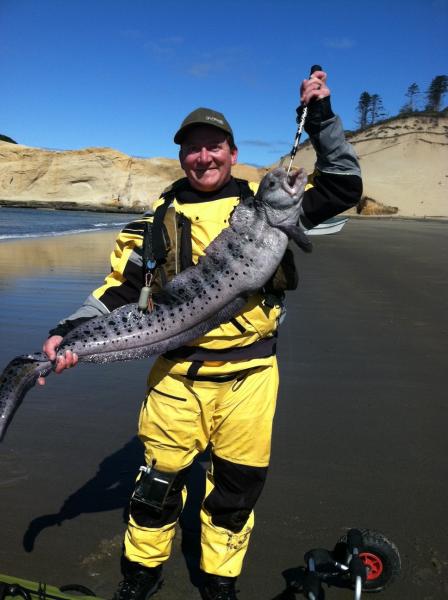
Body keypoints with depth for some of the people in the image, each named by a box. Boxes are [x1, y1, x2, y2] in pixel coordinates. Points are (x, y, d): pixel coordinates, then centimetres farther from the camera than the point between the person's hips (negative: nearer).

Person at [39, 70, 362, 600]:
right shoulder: (161, 217, 5)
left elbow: (344, 186, 6)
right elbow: (120, 288, 2)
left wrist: (321, 118, 0)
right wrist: (70, 332, -13)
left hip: (249, 375, 0)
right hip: (178, 373, 0)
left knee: (238, 486, 12)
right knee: (159, 478, 11)